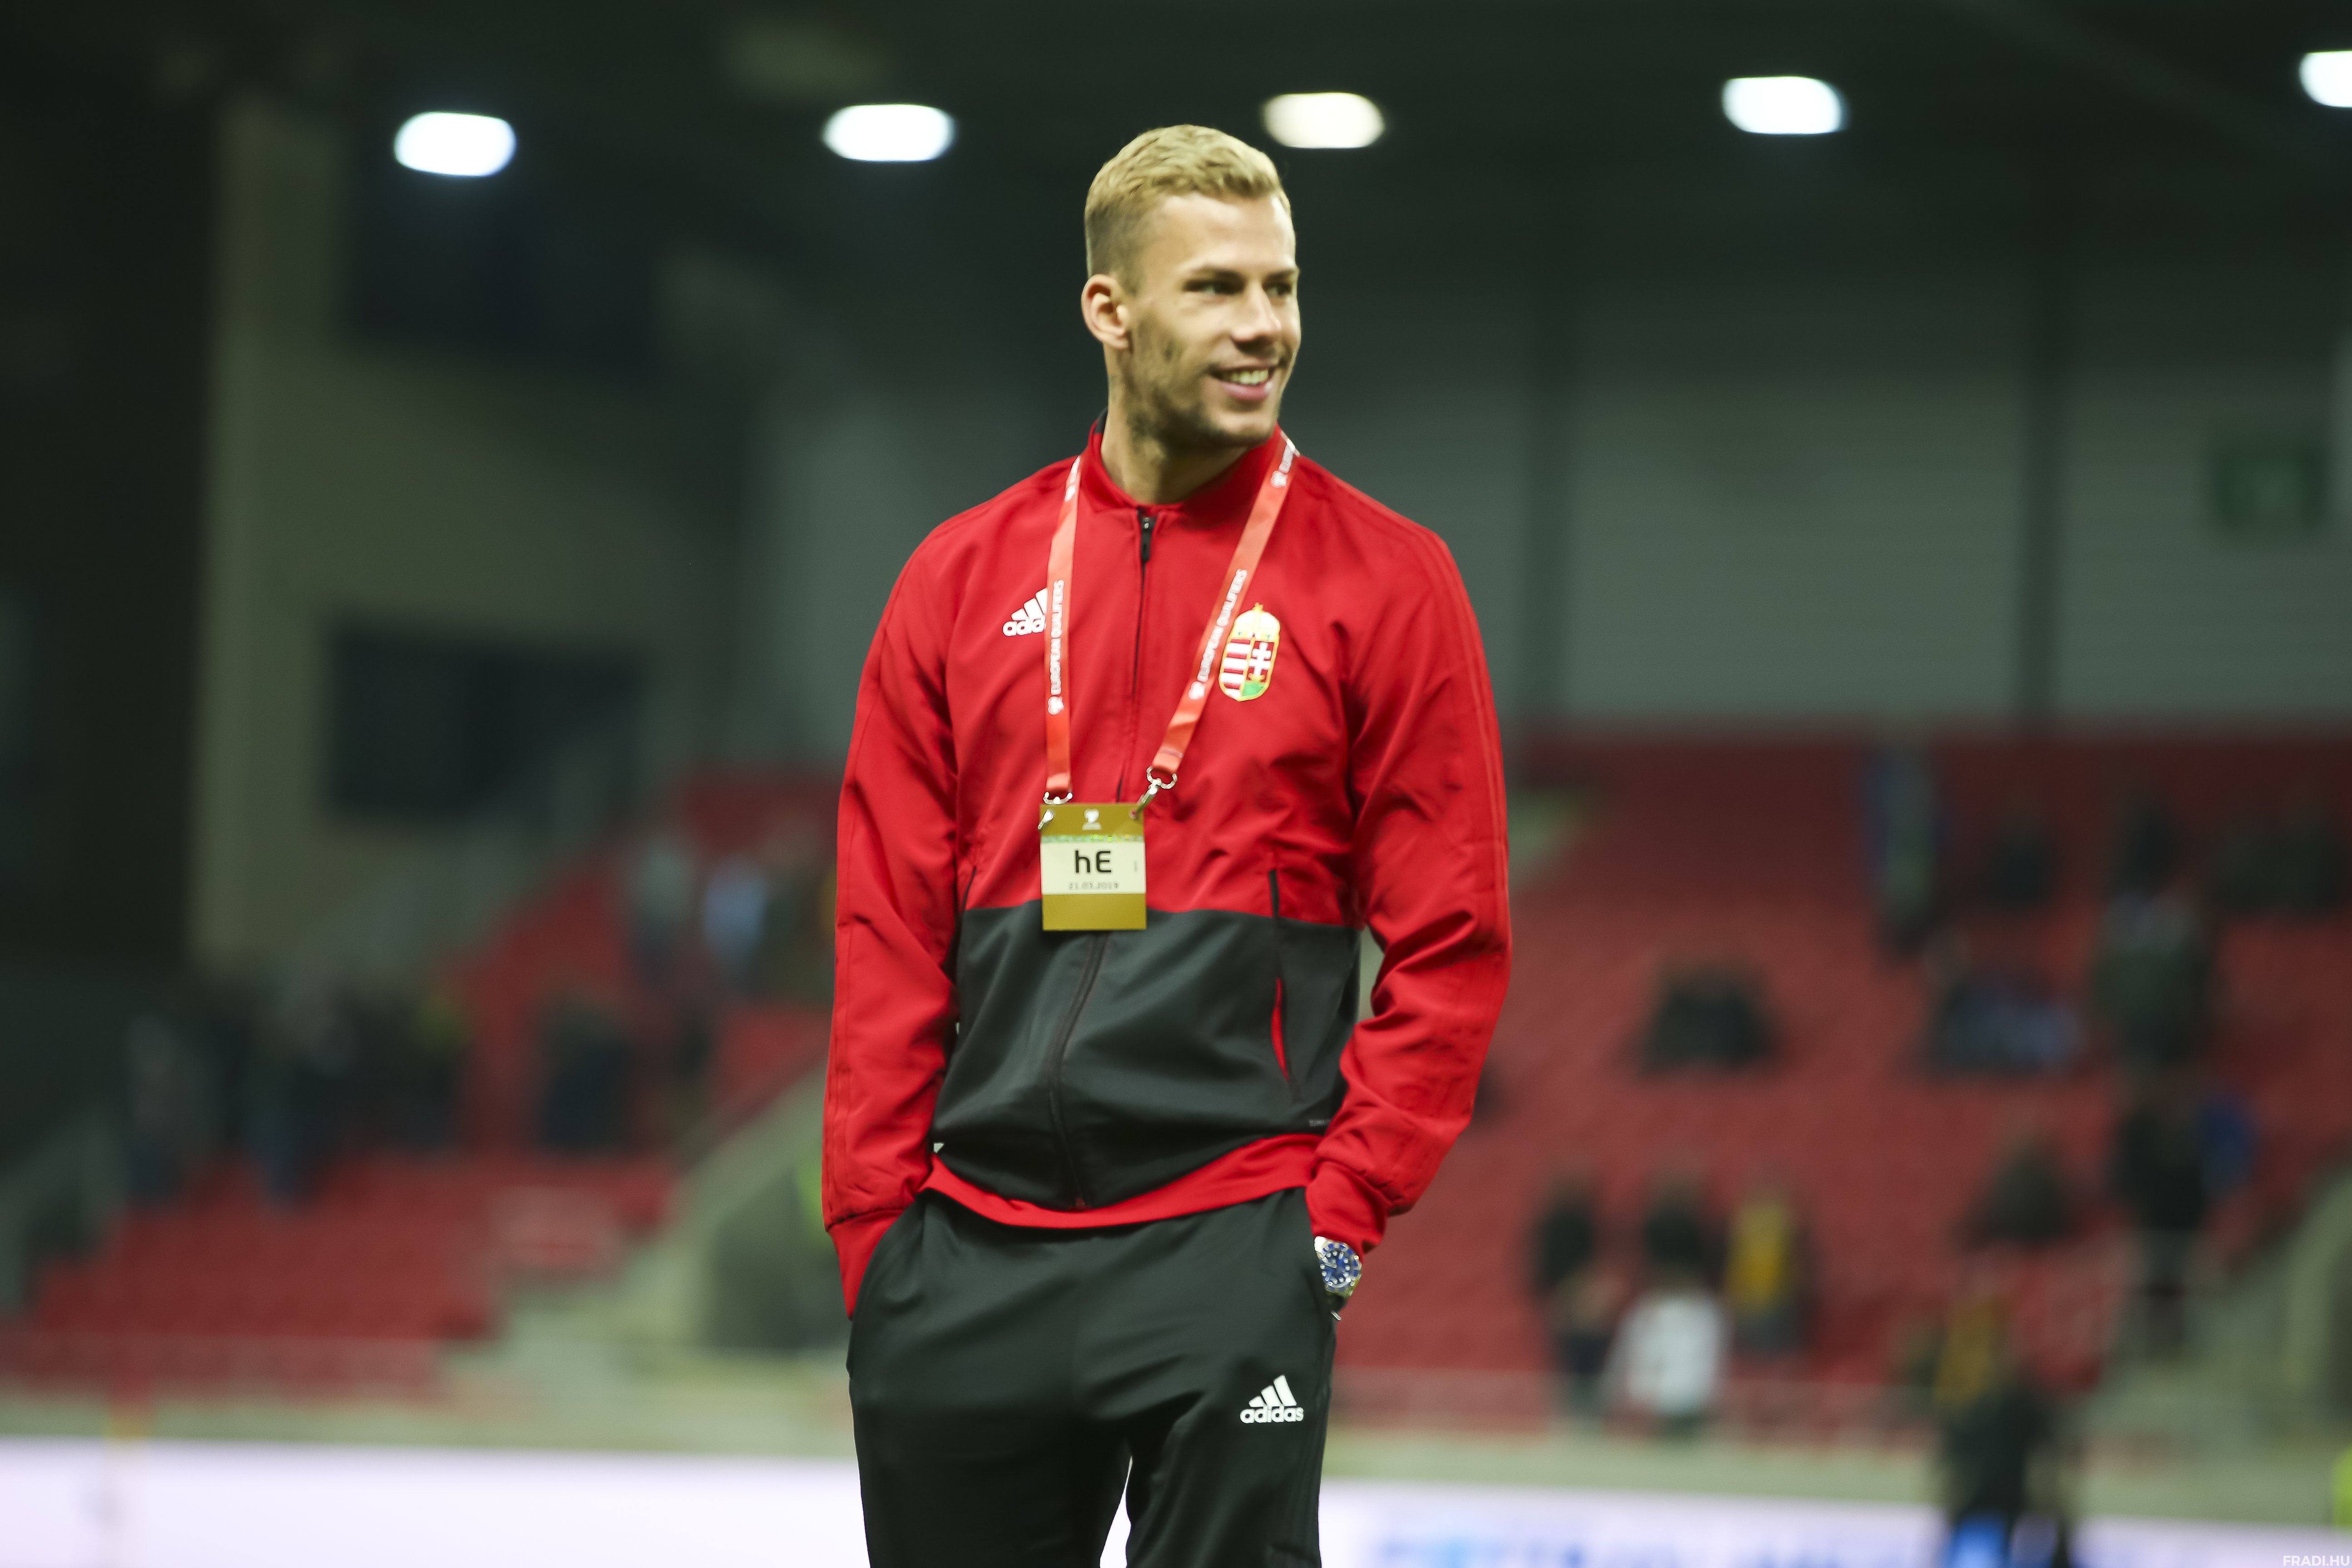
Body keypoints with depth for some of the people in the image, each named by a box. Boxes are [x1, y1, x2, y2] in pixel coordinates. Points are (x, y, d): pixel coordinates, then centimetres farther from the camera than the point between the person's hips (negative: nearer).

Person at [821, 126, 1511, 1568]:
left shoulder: (1382, 580, 1)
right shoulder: (968, 576, 9)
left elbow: (1453, 941, 0)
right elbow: (890, 929, 9)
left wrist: (1344, 1204, -8)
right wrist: (874, 1224, 2)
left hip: (1229, 1241, -3)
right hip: (970, 1259, 3)